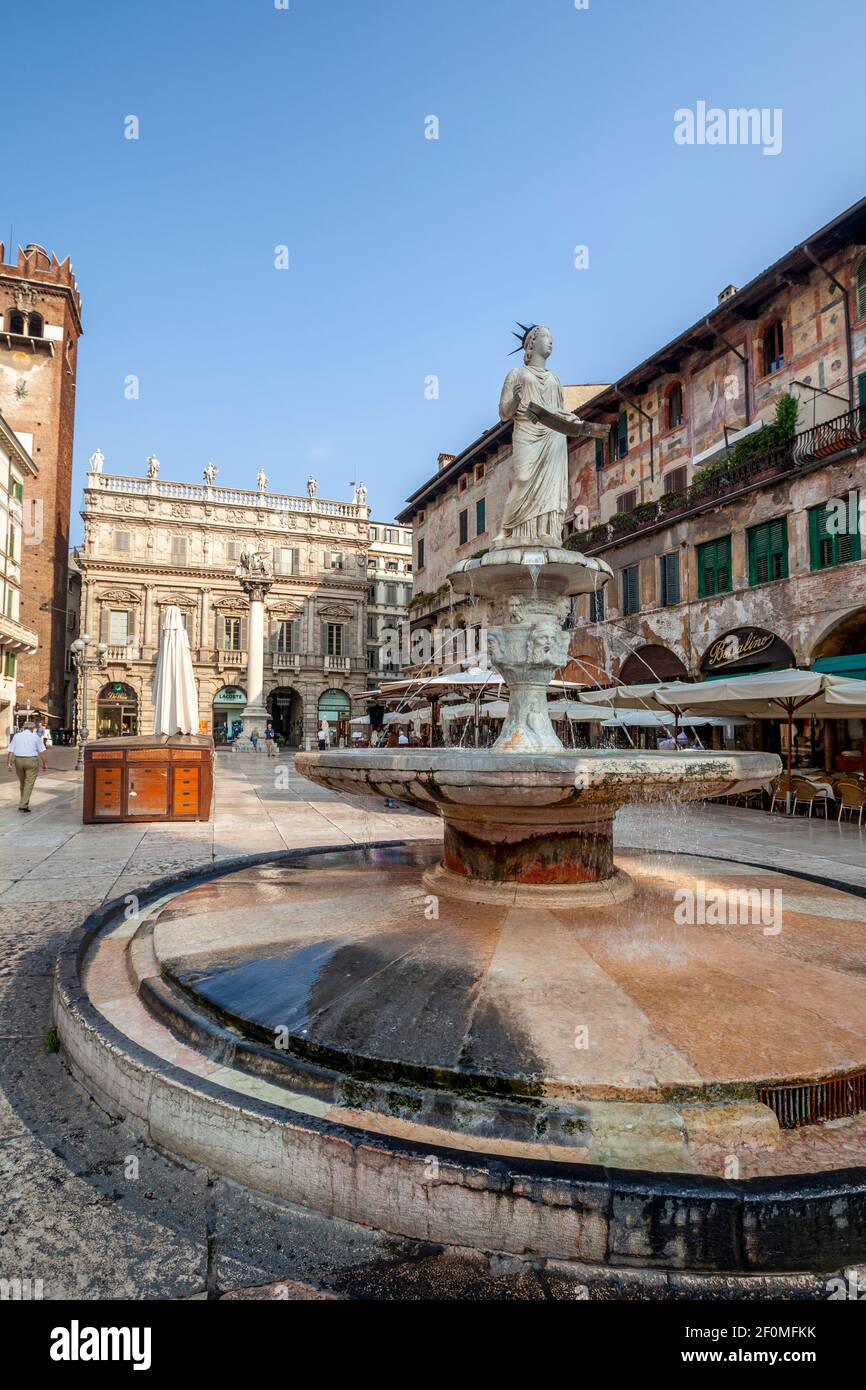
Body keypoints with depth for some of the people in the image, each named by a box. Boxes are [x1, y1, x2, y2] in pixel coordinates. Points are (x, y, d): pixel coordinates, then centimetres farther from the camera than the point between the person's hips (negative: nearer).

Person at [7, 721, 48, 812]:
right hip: (31, 761, -4)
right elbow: (42, 752, -6)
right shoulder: (35, 737, -4)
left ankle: (24, 802, 28)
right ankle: (23, 804, -11)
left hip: (19, 761, 4)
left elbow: (10, 751, 1)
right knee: (29, 783, -3)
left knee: (22, 783, 19)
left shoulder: (16, 736, 6)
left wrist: (9, 764, 0)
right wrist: (45, 764, -1)